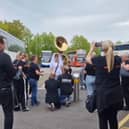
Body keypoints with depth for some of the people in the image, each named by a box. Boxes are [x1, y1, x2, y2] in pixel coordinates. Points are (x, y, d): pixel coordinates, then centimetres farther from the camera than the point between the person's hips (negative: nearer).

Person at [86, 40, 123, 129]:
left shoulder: (99, 60, -11)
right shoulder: (118, 59, -1)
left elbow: (88, 59, 9)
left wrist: (92, 48, 22)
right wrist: (110, 51, 24)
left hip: (103, 94, -4)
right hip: (116, 93, 4)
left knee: (103, 119, 7)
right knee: (113, 118, 17)